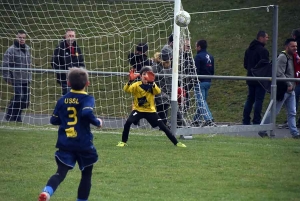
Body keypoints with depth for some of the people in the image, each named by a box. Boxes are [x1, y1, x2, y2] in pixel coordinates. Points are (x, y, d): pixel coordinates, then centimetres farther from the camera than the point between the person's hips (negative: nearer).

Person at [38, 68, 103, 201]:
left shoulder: (62, 100, 6)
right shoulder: (87, 99, -7)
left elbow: (54, 120, 12)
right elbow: (87, 114, -26)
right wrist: (98, 122, -9)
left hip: (65, 144, 3)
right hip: (84, 144, -3)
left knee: (61, 172, -6)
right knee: (86, 174, 15)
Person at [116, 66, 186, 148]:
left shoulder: (152, 85, -7)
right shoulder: (136, 85, -9)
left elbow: (158, 91, -29)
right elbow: (126, 89, -26)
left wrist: (152, 83, -46)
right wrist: (130, 81, -44)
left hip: (150, 110, 1)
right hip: (138, 109, -1)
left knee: (163, 126, -5)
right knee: (128, 123, -25)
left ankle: (176, 143, 6)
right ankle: (123, 142, -6)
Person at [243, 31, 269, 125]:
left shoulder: (248, 50, 12)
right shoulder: (263, 50, -15)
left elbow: (245, 65, 16)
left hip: (250, 79, 8)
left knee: (250, 99, 14)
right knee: (259, 100, -4)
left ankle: (246, 120, 14)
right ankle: (256, 121, -5)